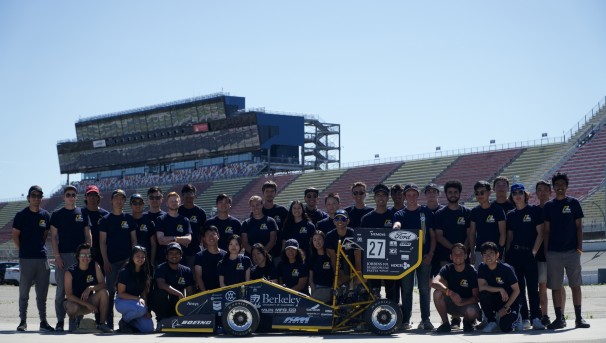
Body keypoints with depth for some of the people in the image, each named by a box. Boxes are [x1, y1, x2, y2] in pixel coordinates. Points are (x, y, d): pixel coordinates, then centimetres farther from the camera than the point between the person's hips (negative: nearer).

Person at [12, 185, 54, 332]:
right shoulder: (21, 215, -1)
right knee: (24, 292, 3)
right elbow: (15, 235, 2)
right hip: (26, 259, -3)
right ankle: (23, 321, 9)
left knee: (42, 293, 7)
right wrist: (23, 250, -1)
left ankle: (43, 322, 13)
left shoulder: (45, 215, 9)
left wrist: (41, 248, 8)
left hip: (42, 258, 3)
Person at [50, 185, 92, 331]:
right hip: (63, 256, -1)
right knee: (61, 289, 0)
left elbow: (88, 235, 10)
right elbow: (53, 236, 3)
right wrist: (57, 256, -7)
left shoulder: (83, 213, 10)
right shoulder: (57, 214, 6)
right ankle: (60, 321, 4)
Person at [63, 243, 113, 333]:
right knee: (73, 308, -39)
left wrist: (90, 288, -32)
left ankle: (101, 324, -14)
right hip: (74, 301, -3)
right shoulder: (70, 272, -17)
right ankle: (73, 318, 1)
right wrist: (87, 305, -26)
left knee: (104, 292, -24)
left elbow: (103, 285, -12)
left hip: (89, 300, 3)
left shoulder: (95, 266, -7)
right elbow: (69, 295, -18)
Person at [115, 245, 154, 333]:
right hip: (122, 302, -5)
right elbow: (121, 293, -13)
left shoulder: (145, 273, 3)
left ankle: (130, 323, 14)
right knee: (140, 309, -38)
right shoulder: (124, 272, -13)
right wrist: (138, 298, -24)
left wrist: (146, 309, -8)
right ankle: (123, 322, -8)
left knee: (148, 328, -14)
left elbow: (144, 293, 5)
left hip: (136, 302, 5)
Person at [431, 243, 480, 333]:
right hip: (451, 304, 2)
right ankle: (445, 324, -11)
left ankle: (467, 322, 2)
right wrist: (450, 293, -41)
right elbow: (434, 283, -27)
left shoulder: (471, 271, -11)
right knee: (437, 293, -27)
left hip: (467, 304, -2)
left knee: (471, 311, -37)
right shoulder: (447, 269, -7)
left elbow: (476, 296, -14)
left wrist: (461, 303, -32)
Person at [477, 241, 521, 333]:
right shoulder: (482, 267, -7)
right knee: (483, 294, -30)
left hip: (510, 301, -3)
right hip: (495, 300, 3)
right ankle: (491, 321, -8)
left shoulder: (506, 269, -16)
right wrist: (500, 289, -26)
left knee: (505, 327, -26)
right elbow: (481, 287, -18)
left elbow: (516, 290, -13)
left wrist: (506, 308, -19)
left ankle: (515, 317, 11)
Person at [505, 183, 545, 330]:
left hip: (530, 253, -4)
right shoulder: (510, 215, 13)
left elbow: (540, 233, -2)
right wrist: (507, 254, 5)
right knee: (518, 287, 3)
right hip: (514, 254, 4)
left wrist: (534, 251, -10)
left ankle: (536, 318, -9)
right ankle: (524, 319, 7)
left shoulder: (535, 211, 2)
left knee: (533, 286, -8)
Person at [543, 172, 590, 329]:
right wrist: (545, 251, 2)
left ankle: (578, 318, 7)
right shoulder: (548, 206, 6)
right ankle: (559, 318, 9)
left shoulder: (573, 203, 3)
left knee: (575, 285, 1)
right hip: (553, 252, 1)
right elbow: (546, 230, 8)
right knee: (555, 286, 2)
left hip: (572, 251, -1)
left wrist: (579, 247, -4)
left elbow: (579, 226, 3)